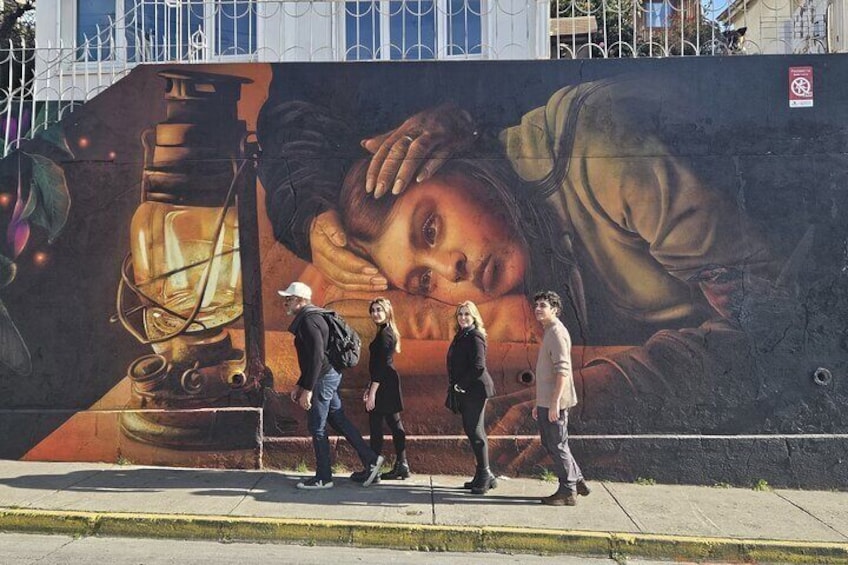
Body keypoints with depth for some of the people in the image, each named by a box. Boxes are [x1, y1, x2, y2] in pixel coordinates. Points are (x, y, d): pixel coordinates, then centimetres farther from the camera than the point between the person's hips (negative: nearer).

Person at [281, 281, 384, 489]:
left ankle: (323, 478, 12)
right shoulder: (309, 318, 17)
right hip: (330, 376, 10)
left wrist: (307, 390, -24)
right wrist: (299, 385, 23)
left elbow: (317, 357, -25)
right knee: (338, 420, 14)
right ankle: (370, 458, 18)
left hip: (323, 378, -10)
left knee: (316, 428, 1)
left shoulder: (308, 321, -16)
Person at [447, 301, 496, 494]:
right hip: (465, 392, 10)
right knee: (472, 430, 12)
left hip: (475, 390, -10)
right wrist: (454, 388, 11)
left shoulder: (475, 337, -12)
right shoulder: (461, 336, 16)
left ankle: (484, 475, 2)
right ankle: (484, 476, 21)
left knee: (475, 431, -7)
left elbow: (478, 366, -21)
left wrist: (461, 384, -16)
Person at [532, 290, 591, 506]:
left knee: (557, 445, 0)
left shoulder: (557, 333, -13)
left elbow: (562, 370, -22)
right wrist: (538, 403, 22)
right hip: (545, 402, 10)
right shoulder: (548, 333, 17)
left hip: (555, 403, -10)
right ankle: (577, 480, 29)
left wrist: (554, 402, -24)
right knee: (549, 443, 17)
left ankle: (568, 492, 11)